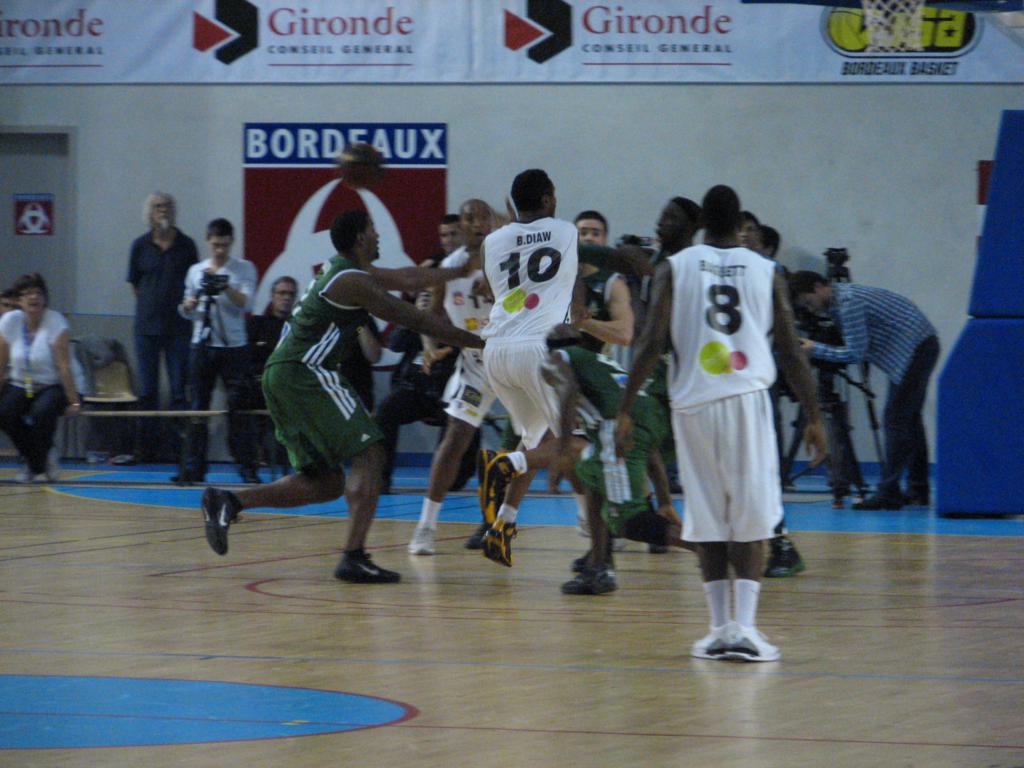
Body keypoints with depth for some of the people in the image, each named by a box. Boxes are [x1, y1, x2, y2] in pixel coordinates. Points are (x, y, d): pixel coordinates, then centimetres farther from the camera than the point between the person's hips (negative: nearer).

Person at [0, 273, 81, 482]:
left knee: (43, 410, -35)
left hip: (52, 387, -3)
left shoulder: (56, 322, -15)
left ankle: (40, 464, -9)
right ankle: (34, 463, 1)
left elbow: (64, 366, -18)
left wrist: (73, 402, -19)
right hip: (20, 386, 3)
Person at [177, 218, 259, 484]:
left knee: (238, 408, -6)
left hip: (234, 346, -3)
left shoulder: (244, 269, 4)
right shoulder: (196, 271, 12)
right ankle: (195, 467, 8)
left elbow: (246, 303, -8)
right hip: (202, 344, 3)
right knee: (198, 407, 3)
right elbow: (187, 312, 17)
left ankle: (247, 467, -3)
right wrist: (189, 305, -6)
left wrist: (226, 287, -23)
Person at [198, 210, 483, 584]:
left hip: (281, 376, 10)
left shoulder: (342, 269, 19)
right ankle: (354, 557, -19)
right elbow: (415, 320, -10)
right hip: (307, 374, -10)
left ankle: (227, 501, 3)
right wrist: (476, 342, -4)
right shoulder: (353, 282, -11)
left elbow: (407, 279, 29)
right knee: (369, 455, -9)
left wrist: (462, 271, 31)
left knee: (325, 483, 11)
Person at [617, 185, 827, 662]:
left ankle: (720, 628, 10)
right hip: (746, 399, -1)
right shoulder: (765, 272, 7)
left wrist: (625, 411, 1)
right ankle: (744, 626, -8)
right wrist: (814, 418, 13)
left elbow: (652, 345, -2)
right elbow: (790, 355, 6)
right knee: (751, 520, 3)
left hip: (693, 403, 1)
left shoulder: (675, 269, 5)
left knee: (707, 520, 10)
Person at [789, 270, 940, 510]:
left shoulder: (849, 303, -20)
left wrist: (815, 350, -12)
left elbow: (854, 353, -18)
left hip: (917, 348, -10)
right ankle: (917, 490, 19)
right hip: (920, 348, 10)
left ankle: (888, 493, -13)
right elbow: (858, 350, 18)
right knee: (909, 419, 14)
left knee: (896, 420, -11)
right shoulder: (839, 296, 11)